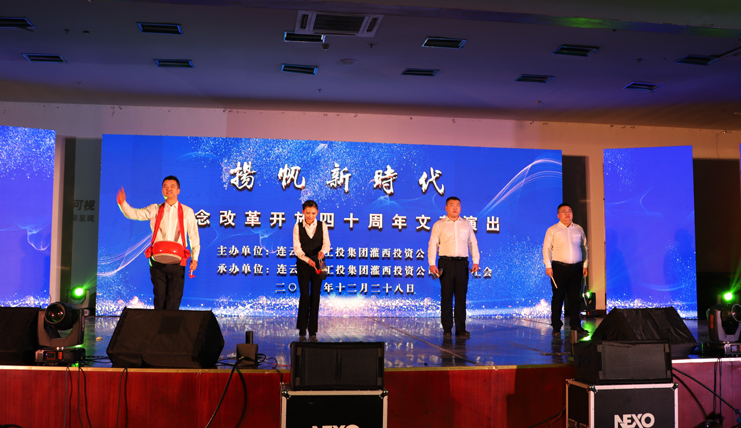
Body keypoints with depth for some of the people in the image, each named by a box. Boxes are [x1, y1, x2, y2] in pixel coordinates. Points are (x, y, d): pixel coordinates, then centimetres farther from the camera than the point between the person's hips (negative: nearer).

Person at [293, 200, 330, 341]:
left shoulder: (322, 226, 1)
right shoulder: (298, 227, -2)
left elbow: (327, 244, -7)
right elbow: (296, 248, -8)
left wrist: (322, 251, -31)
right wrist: (307, 260, -24)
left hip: (317, 264, 1)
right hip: (303, 265, -1)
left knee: (315, 297, 2)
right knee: (304, 296, -5)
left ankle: (313, 332, 8)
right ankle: (302, 330, 6)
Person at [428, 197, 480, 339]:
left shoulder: (466, 225, 15)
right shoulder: (439, 225, 6)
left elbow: (473, 243, 15)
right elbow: (433, 244, 1)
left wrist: (476, 262, 4)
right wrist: (432, 263, -9)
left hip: (462, 263, 2)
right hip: (446, 263, -2)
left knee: (461, 296, 3)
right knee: (446, 296, -1)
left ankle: (461, 329, 9)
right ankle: (447, 329, 4)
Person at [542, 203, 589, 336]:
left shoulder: (579, 229, 14)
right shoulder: (552, 230, 4)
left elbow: (584, 247, 18)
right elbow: (546, 248, 0)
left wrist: (585, 265, 12)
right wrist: (548, 266, -8)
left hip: (576, 268, 3)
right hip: (559, 268, -3)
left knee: (575, 297, 5)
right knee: (558, 297, -3)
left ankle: (575, 325, 14)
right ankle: (556, 327, 3)